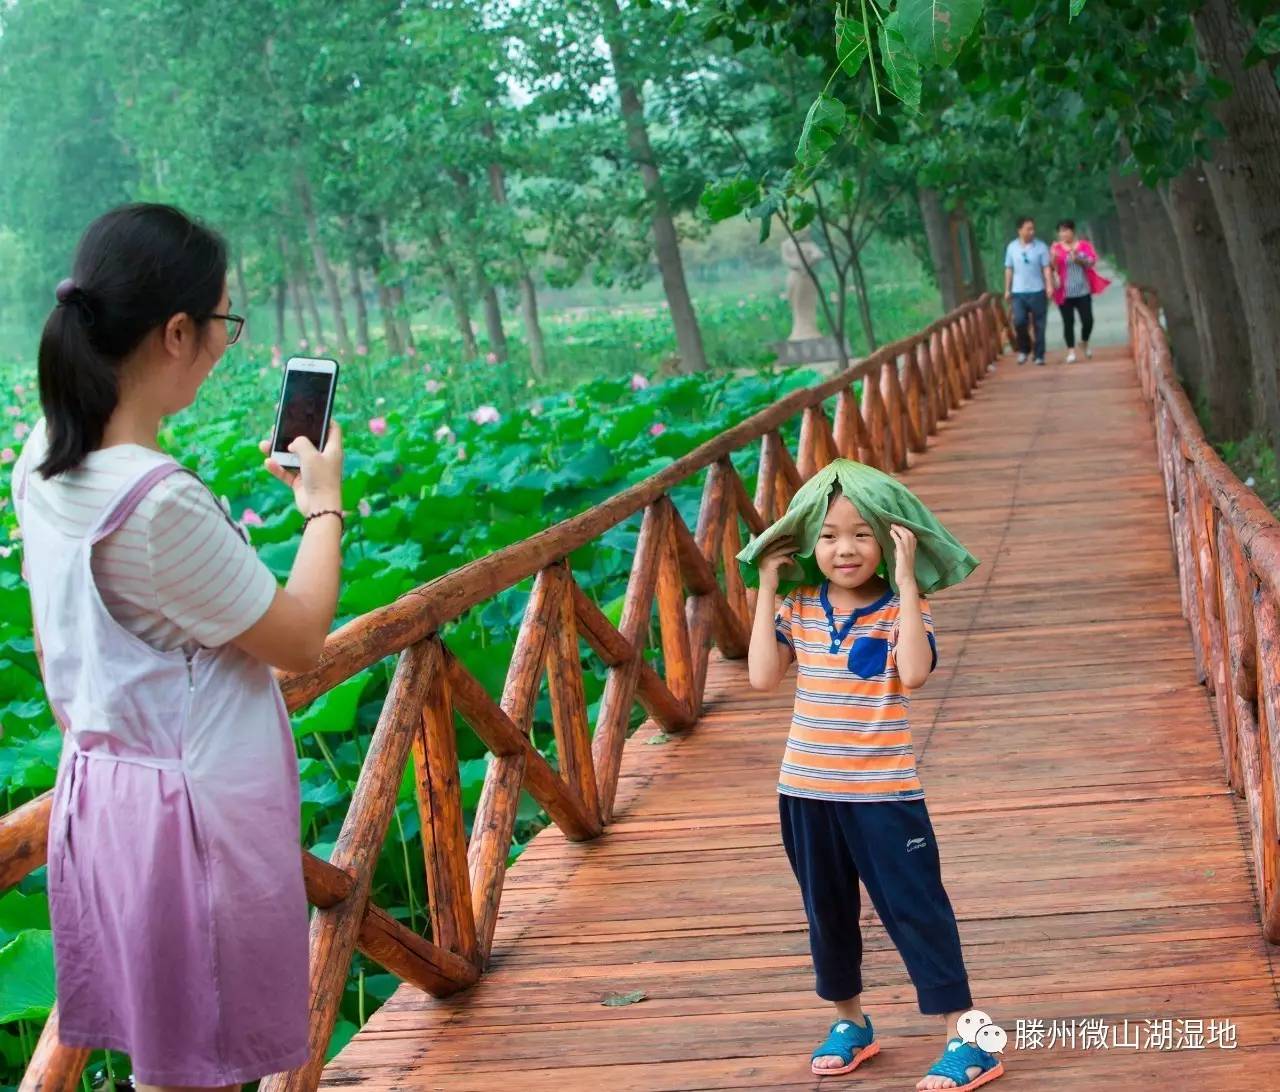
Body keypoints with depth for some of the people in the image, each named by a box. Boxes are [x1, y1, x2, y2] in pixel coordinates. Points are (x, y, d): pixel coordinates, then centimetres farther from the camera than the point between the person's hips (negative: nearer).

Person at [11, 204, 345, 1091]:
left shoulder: (44, 464, 0)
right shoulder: (160, 502, -26)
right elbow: (299, 640, -13)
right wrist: (324, 507, 0)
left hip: (100, 786, 8)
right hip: (193, 807, -8)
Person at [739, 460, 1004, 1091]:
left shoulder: (901, 608, -9)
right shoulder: (798, 609, 2)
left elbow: (914, 672, -27)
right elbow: (763, 677, -10)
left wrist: (906, 581, -28)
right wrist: (767, 590, -8)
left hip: (883, 792, -4)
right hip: (806, 790, 5)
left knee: (915, 910, -4)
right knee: (826, 913, 17)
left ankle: (966, 1039, 1)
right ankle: (849, 1023, 36)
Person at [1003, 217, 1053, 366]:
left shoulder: (1041, 247, -3)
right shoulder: (1011, 247, 4)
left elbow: (1046, 268, -4)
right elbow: (1009, 269, 10)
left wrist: (1049, 286, -17)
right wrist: (1007, 290, 8)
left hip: (1037, 291, -1)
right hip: (1018, 292, 1)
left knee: (1039, 325, 2)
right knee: (1019, 321, -13)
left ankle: (1039, 356, 11)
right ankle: (1024, 349, 10)